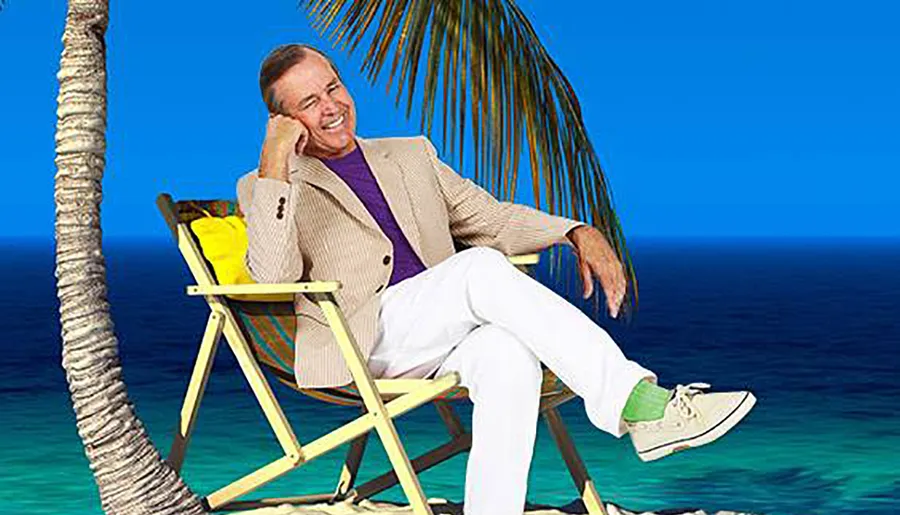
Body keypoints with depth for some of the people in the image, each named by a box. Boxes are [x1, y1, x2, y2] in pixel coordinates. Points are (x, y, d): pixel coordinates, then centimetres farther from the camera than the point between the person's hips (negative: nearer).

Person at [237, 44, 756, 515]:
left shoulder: (411, 155, 26)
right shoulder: (267, 187, 11)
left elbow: (492, 218, 23)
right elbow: (274, 275, -7)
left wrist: (578, 232, 5)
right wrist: (274, 165, -13)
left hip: (450, 333, 4)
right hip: (364, 339, -4)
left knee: (509, 356, -32)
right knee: (481, 268, -30)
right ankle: (637, 403, -33)